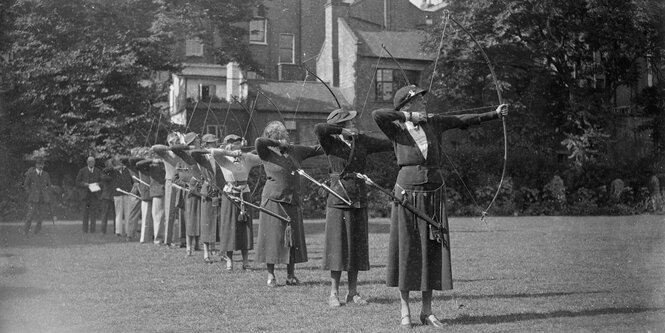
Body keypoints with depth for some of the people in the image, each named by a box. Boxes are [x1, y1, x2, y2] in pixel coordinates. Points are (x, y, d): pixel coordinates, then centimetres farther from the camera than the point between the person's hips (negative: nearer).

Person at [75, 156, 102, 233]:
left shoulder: (98, 171, 11)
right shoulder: (82, 171, 6)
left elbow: (102, 181, 16)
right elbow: (78, 182, 6)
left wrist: (98, 184, -6)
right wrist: (84, 184, -12)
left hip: (95, 194, 1)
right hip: (86, 194, -1)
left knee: (94, 212, -4)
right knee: (86, 212, -3)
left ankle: (92, 229, -2)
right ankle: (85, 230, 1)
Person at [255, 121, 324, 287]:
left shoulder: (295, 151, 11)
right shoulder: (267, 153, -5)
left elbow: (316, 149, 18)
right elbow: (259, 141, -25)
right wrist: (279, 144, -15)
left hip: (293, 201, 5)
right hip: (273, 200, -5)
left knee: (294, 238, 6)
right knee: (273, 237, -1)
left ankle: (291, 275, 16)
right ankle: (271, 275, 7)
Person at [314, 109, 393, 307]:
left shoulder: (362, 141, 8)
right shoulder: (331, 143, -5)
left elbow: (390, 144, 11)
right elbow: (318, 129, -25)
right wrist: (342, 131, -18)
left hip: (359, 201, 5)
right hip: (338, 200, -4)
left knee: (357, 247, 7)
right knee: (337, 246, -2)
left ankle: (353, 293, 15)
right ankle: (334, 293, 7)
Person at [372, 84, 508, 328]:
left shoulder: (433, 123, 7)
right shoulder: (396, 129, -7)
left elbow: (463, 120, 14)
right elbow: (377, 115, -25)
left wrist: (495, 114, 13)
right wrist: (408, 116, -20)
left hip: (434, 195, 4)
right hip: (407, 195, -4)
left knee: (432, 252, 5)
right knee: (406, 251, 1)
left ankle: (427, 312, 13)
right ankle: (405, 311, 11)